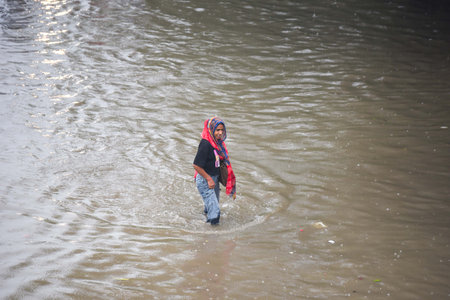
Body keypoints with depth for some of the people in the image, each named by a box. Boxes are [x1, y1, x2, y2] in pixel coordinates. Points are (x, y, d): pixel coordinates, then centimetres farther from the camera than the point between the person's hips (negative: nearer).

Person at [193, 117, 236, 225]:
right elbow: (196, 165, -23)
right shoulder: (205, 144, -25)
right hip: (204, 181, -9)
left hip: (214, 179, 9)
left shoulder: (218, 142, 2)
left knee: (210, 207, 24)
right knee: (214, 211, -9)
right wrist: (209, 179, -18)